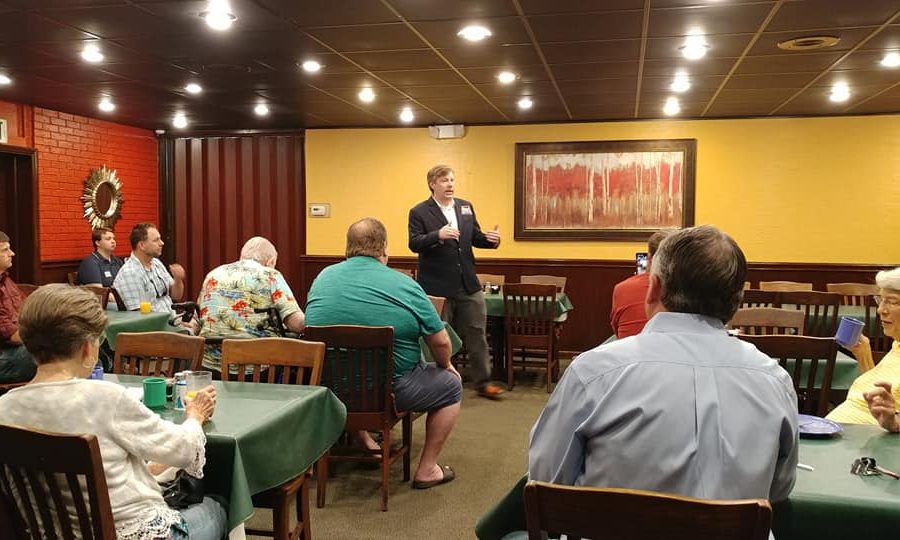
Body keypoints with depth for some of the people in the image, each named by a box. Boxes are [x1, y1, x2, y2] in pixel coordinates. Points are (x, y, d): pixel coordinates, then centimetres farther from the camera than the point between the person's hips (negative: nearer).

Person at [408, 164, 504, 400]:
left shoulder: (466, 207, 10)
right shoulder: (419, 212, -5)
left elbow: (475, 238, 13)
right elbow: (414, 244, -15)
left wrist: (491, 239, -9)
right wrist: (438, 235, -31)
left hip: (468, 283, 5)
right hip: (437, 286, -4)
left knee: (476, 333, 9)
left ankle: (483, 382, 21)